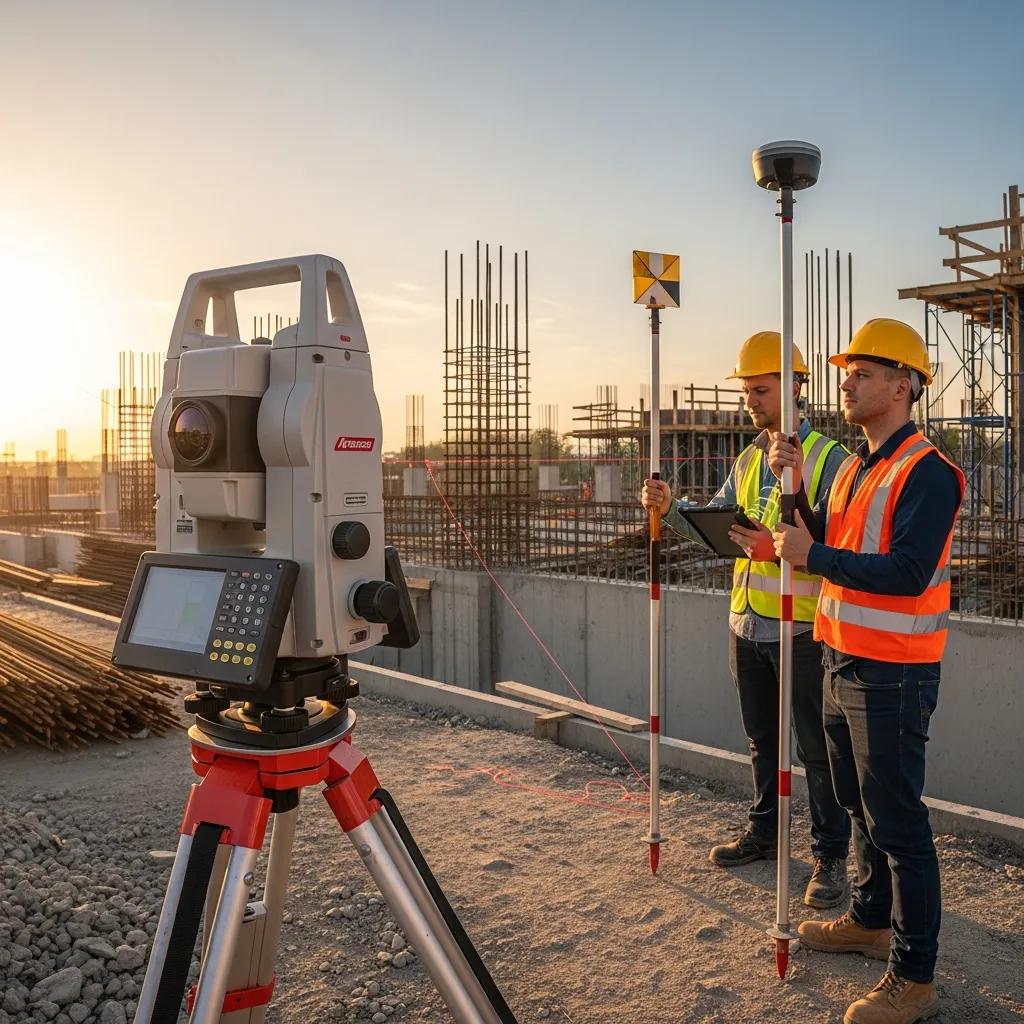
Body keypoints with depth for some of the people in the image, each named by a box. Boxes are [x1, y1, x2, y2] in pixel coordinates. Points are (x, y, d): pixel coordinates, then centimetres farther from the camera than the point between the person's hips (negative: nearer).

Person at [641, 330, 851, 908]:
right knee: (763, 740, 20)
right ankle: (765, 832, 36)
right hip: (747, 623, 7)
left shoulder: (829, 458, -11)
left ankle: (832, 855, 16)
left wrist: (781, 548, -32)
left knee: (817, 748, 3)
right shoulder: (748, 461, 12)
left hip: (801, 628, -7)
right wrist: (670, 509, -7)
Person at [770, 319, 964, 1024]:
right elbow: (819, 543, 9)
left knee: (898, 821, -2)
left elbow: (907, 573, -26)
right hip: (844, 664, 9)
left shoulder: (928, 471, -16)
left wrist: (814, 557, -20)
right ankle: (871, 921, 39)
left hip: (893, 674, -9)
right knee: (861, 804, 21)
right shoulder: (854, 468, 13)